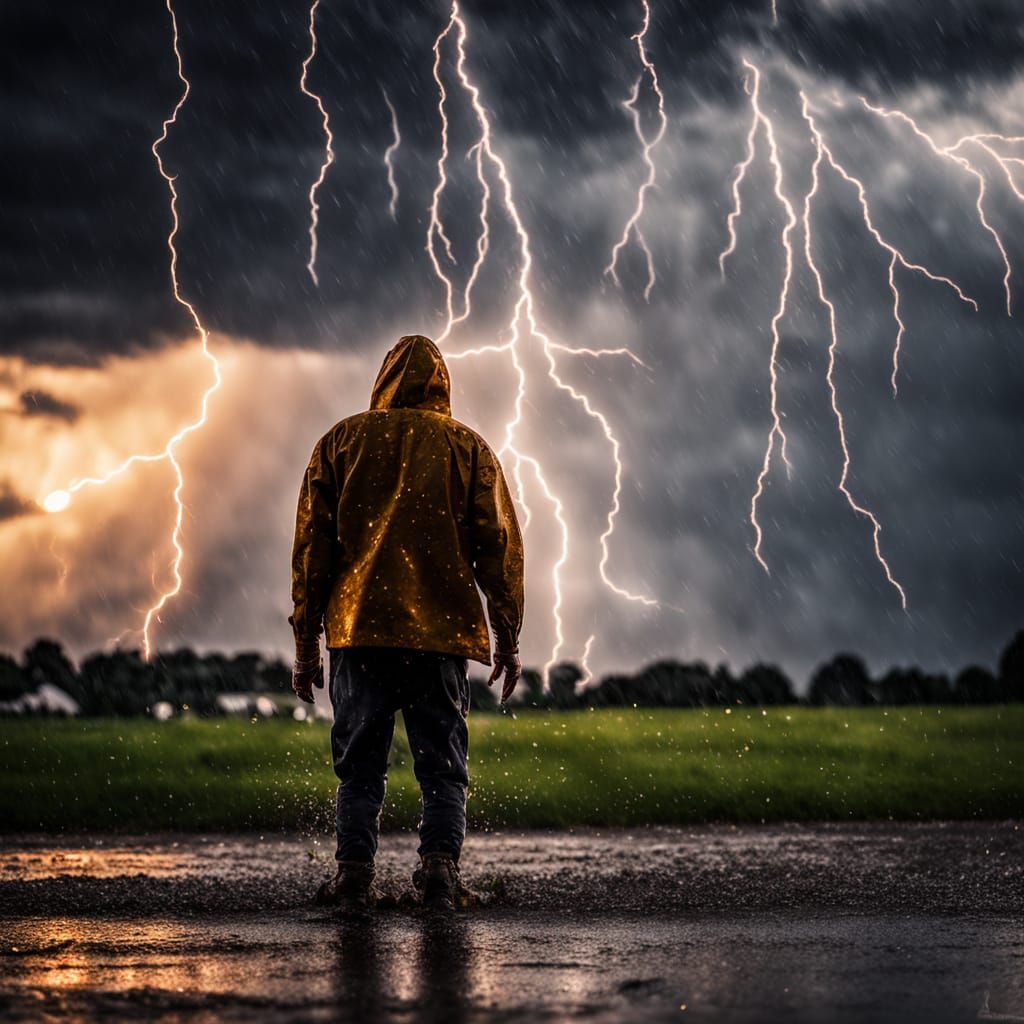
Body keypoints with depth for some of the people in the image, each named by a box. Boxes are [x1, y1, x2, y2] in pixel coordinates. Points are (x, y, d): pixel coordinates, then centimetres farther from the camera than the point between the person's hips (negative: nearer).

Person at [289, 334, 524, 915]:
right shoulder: (468, 447, 8)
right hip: (443, 631, 0)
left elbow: (312, 545, 6)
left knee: (360, 762, 6)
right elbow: (500, 546, 4)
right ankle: (440, 861, -11)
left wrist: (306, 641, 9)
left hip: (358, 628, 0)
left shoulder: (342, 441, 9)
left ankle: (355, 874, -2)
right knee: (443, 764, 4)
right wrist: (508, 638, 9)